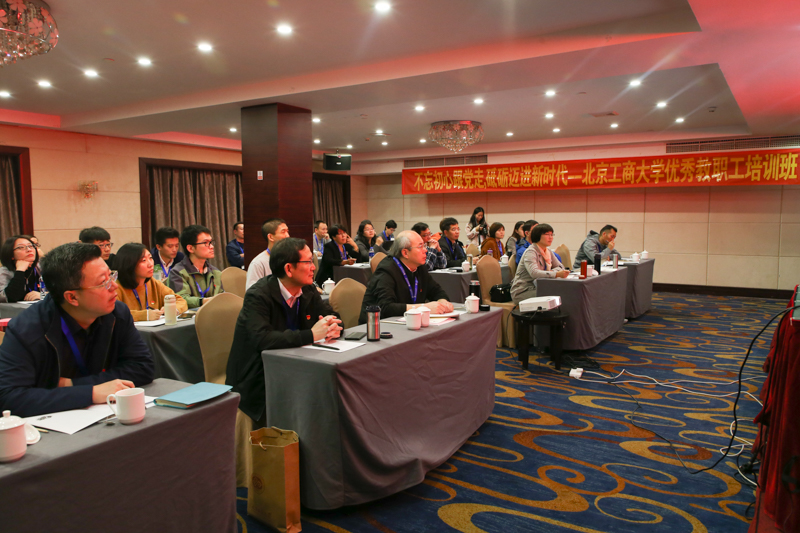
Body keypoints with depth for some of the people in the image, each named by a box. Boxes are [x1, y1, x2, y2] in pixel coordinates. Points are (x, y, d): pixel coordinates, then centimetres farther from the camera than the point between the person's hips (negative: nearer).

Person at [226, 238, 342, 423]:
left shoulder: (307, 291, 3)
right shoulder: (258, 296, -18)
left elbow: (332, 316, 11)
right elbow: (261, 339, -32)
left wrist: (333, 328, -15)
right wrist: (311, 335, -33)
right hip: (256, 381, -7)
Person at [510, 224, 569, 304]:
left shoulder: (548, 251, 12)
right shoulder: (530, 252, -16)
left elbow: (560, 266, 13)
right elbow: (534, 273, -31)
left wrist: (552, 272, -11)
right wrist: (557, 274, -38)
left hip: (536, 288, 8)